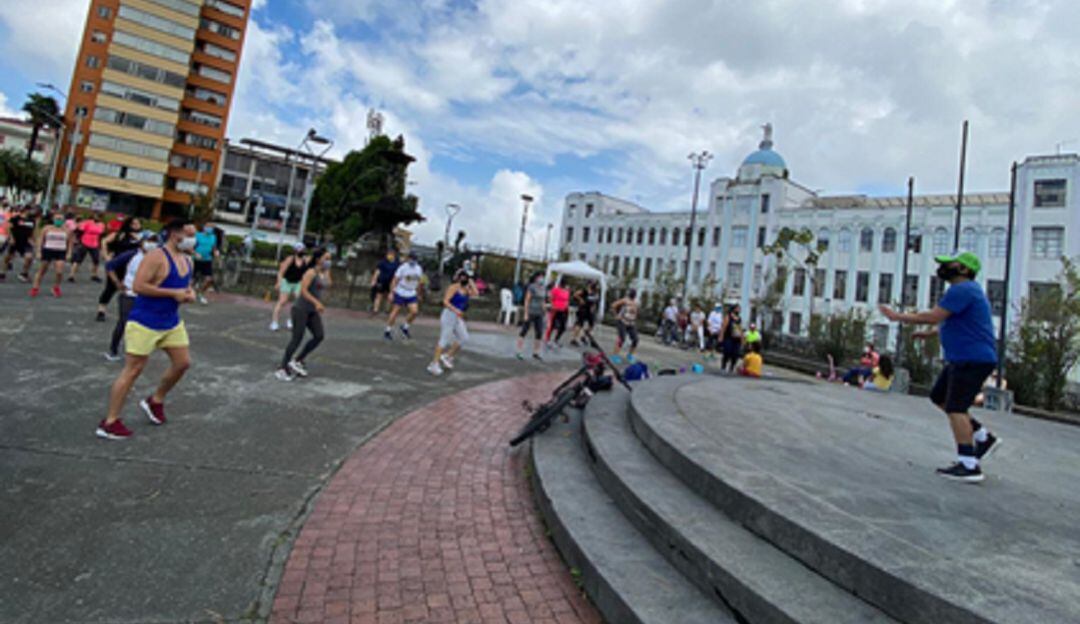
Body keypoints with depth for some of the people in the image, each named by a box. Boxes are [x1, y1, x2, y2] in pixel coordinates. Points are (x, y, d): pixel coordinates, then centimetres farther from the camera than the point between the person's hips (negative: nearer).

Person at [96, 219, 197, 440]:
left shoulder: (187, 261, 8)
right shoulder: (156, 257, -18)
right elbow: (137, 286, -23)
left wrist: (189, 293, 0)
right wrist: (173, 293, -24)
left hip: (171, 322, 8)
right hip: (145, 322, -8)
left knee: (183, 362, 11)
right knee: (133, 370, -3)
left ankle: (155, 401, 33)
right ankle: (109, 422, 9)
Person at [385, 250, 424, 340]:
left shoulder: (419, 269, 3)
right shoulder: (402, 268, -12)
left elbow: (420, 282, 16)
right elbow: (395, 280, -10)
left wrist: (418, 294, 18)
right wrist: (391, 292, -15)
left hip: (412, 295, 4)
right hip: (400, 293, -4)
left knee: (415, 311, -9)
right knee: (395, 312, 2)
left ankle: (405, 327, 14)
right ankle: (388, 331, 15)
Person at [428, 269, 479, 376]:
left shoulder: (467, 289, 11)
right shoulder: (453, 287, -8)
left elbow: (475, 293, -6)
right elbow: (445, 301, -17)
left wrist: (470, 281, 1)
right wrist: (455, 310, -30)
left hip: (459, 317, 7)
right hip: (449, 315, -7)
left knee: (464, 337, 0)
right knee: (444, 339, -7)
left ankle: (447, 356, 16)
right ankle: (435, 364, 0)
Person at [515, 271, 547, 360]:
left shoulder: (543, 289, 11)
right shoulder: (531, 287, -9)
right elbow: (527, 300, -11)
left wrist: (543, 313, 14)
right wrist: (526, 314, -15)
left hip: (539, 314, 7)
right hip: (530, 312, -7)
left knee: (539, 333, 5)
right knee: (524, 331, -1)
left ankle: (536, 353, 15)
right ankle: (519, 352, 4)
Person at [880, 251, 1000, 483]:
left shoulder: (962, 290, -17)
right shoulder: (965, 290, 17)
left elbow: (933, 316, -23)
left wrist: (898, 316, -15)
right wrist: (929, 333, 28)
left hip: (973, 359, -11)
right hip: (963, 358, 11)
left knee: (955, 408, -11)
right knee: (939, 397, 17)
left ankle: (969, 466, -9)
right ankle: (983, 437, 21)